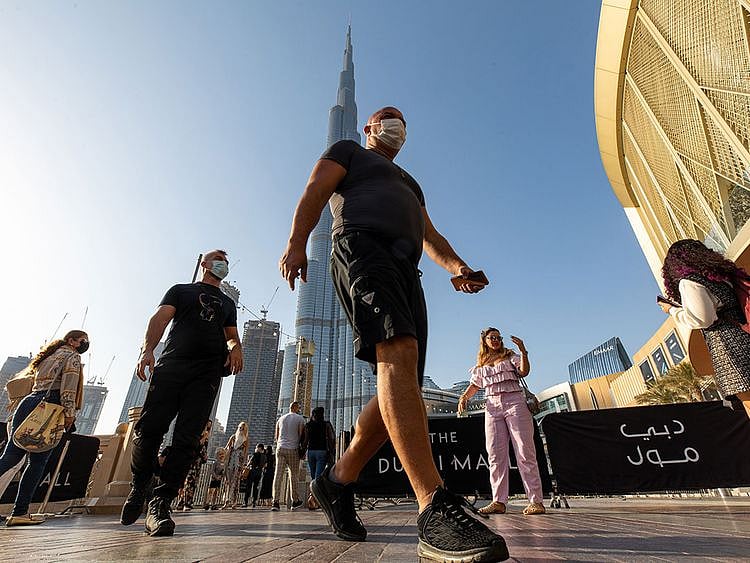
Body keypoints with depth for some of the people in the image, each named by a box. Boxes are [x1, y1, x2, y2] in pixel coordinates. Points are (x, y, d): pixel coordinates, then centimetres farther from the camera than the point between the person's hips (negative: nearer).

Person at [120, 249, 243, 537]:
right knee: (150, 427, -7)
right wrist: (148, 349, -14)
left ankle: (159, 504, -1)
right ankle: (138, 488, 19)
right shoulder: (181, 290, 19)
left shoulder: (227, 303, 28)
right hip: (172, 364, -2)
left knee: (187, 439, -7)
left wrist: (235, 349, 1)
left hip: (208, 373, 2)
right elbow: (160, 319, 4)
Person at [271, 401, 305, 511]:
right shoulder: (300, 418, 0)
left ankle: (275, 501, -10)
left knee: (278, 475, -1)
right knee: (294, 475, 8)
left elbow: (276, 436, 19)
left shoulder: (281, 419, 15)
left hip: (280, 448, 4)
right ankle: (295, 501, 19)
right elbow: (301, 435, -4)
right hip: (293, 449, -3)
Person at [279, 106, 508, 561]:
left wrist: (458, 267, 6)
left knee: (401, 387, -7)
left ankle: (339, 481, 8)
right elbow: (315, 192, 8)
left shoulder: (409, 183, 42)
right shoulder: (348, 151, 27)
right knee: (398, 353, -30)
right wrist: (297, 243, -12)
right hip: (362, 245, -6)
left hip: (405, 269, 7)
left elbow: (430, 234, 27)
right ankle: (436, 509, -34)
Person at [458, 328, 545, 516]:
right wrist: (464, 397, 2)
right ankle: (498, 502, 5)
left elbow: (524, 371, -4)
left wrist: (523, 351, -17)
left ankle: (536, 501, 0)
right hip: (493, 407, 3)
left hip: (515, 403, -3)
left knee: (525, 453, -5)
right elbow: (474, 385, 20)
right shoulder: (480, 365, 20)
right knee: (495, 455, 1)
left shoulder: (510, 356, 12)